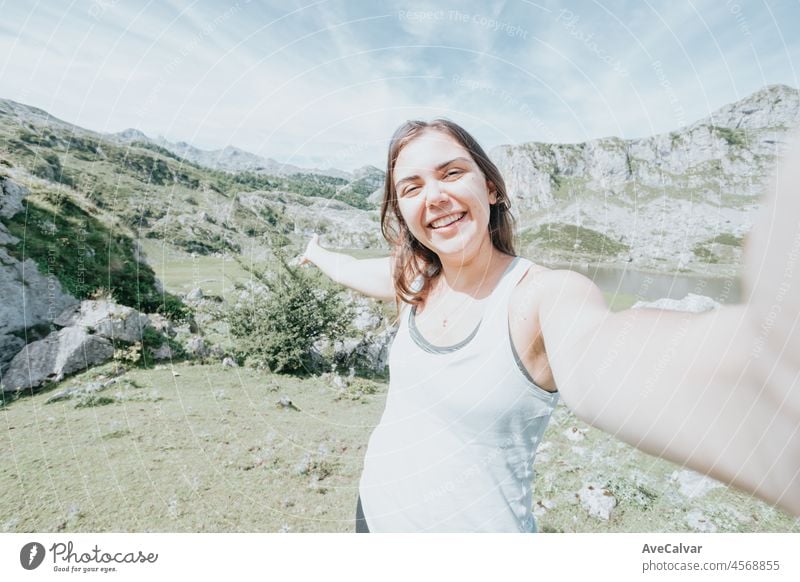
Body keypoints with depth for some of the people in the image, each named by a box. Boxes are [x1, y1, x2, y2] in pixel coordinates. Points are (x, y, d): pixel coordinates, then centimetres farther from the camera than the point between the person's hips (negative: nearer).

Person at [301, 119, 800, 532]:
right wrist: (319, 253, 36)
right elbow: (351, 270, 16)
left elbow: (599, 359, -47)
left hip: (475, 524, -5)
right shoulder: (415, 281, -6)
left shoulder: (546, 295, -24)